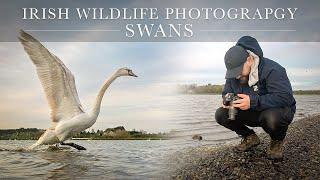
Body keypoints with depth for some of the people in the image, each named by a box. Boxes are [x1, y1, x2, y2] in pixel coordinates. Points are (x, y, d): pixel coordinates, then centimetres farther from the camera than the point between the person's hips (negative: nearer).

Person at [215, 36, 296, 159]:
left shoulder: (272, 70, -26)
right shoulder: (233, 75, -4)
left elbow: (285, 98, -34)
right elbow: (226, 93, 5)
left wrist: (253, 102, -42)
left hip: (280, 110, -6)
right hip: (254, 114, 6)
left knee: (271, 118, -42)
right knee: (221, 114, -14)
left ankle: (277, 142, -5)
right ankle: (250, 138, 8)